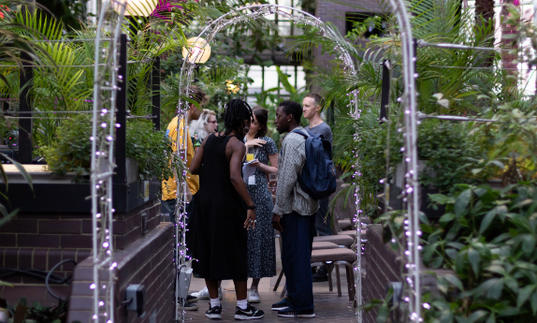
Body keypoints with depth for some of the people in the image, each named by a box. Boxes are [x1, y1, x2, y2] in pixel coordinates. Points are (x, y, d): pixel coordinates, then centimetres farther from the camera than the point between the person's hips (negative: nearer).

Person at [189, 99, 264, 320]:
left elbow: (193, 169, 4)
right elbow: (235, 177, -25)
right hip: (227, 205, -6)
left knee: (208, 252, 12)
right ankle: (242, 306, 12)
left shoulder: (209, 140, 6)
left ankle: (214, 305, 18)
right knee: (236, 256, 5)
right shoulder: (237, 145, -13)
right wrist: (250, 206, -23)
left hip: (205, 202, 6)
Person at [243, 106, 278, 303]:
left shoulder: (267, 143, 2)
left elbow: (276, 169, 4)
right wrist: (246, 145, -9)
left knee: (257, 237, -1)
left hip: (259, 193, -3)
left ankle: (254, 287, 6)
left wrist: (260, 165, -12)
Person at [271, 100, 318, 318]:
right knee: (299, 255, 17)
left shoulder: (291, 141, -15)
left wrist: (278, 210, -17)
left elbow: (287, 178, -21)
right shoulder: (307, 137, 16)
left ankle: (302, 307, 0)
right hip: (308, 205, 10)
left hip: (295, 208, -10)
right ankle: (294, 298, 27)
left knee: (296, 256, -4)